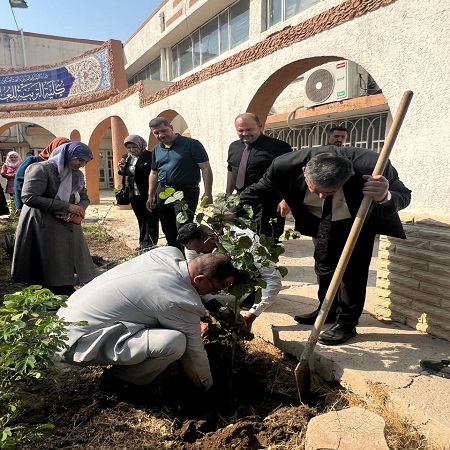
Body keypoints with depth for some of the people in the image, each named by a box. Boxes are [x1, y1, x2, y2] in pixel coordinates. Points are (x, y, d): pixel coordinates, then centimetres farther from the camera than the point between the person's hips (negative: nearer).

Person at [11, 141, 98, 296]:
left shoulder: (78, 174, 11)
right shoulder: (41, 169, -11)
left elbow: (84, 198, 13)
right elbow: (29, 197, -20)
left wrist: (76, 211, -13)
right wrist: (67, 207, -22)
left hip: (69, 229, 7)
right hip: (45, 230, -6)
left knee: (69, 270, 7)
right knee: (51, 278, -2)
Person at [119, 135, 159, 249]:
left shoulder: (150, 156, -10)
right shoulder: (127, 158, 10)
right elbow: (125, 175, 21)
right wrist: (122, 169, -1)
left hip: (148, 194, -6)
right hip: (134, 195, 7)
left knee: (150, 220, 1)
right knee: (141, 220, 14)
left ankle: (149, 244, 6)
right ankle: (143, 243, 23)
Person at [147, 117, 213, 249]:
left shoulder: (191, 144, -6)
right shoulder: (156, 150, 12)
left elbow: (206, 169, -9)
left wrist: (208, 193, -16)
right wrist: (151, 196, 18)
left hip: (185, 192, -6)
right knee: (168, 230, 12)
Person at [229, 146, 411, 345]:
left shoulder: (370, 166, -39)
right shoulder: (287, 165, -33)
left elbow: (403, 194, -23)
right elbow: (260, 189, -13)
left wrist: (385, 197, -47)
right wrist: (235, 212, -16)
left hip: (358, 219, -3)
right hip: (321, 220, 3)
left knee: (352, 267, -8)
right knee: (323, 263, 10)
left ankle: (347, 322, 8)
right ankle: (328, 310, 30)